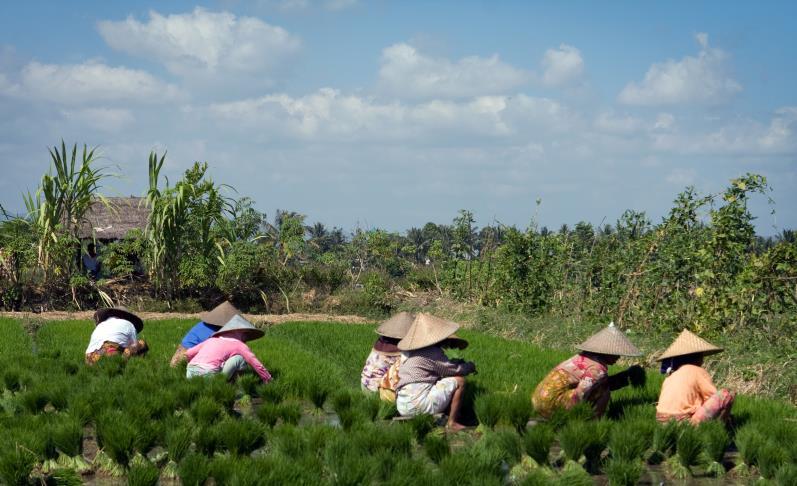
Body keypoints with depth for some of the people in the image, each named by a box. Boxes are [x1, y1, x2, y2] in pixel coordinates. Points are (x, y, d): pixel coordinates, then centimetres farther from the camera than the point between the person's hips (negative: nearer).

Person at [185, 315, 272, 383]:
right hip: (208, 373, -5)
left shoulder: (212, 340, 26)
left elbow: (189, 353, 26)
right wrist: (268, 380, 23)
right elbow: (256, 364, 11)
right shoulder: (239, 345, 12)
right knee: (241, 359, 7)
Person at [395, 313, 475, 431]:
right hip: (418, 403, -9)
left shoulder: (408, 352, 16)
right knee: (459, 381, -3)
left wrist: (457, 362, 23)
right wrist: (470, 366, 16)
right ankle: (452, 423, 0)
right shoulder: (432, 352, -10)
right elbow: (457, 370, -4)